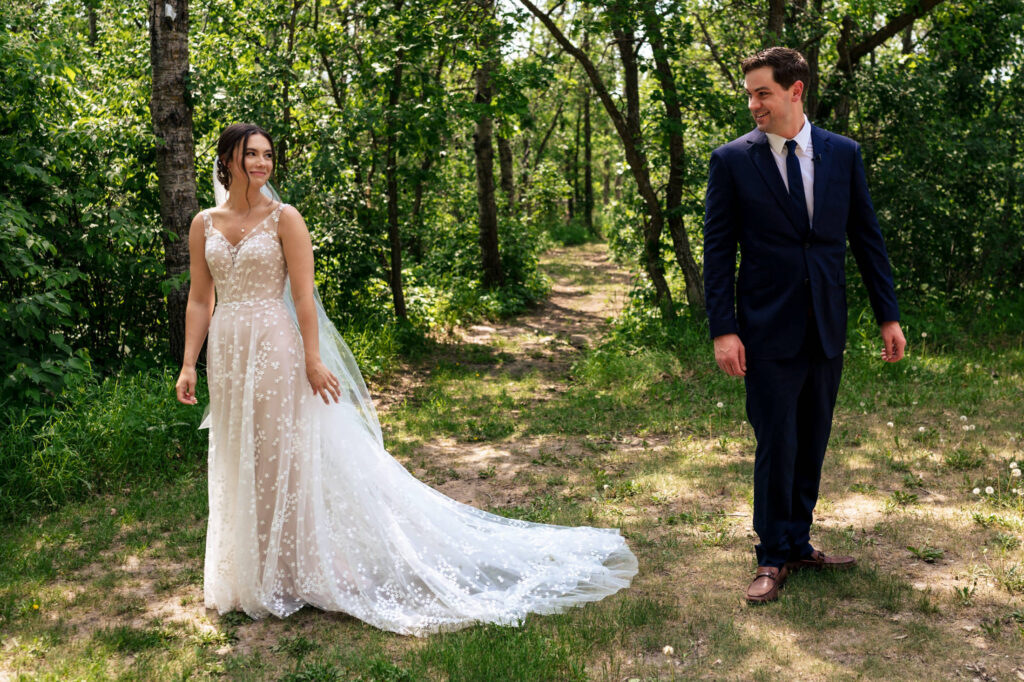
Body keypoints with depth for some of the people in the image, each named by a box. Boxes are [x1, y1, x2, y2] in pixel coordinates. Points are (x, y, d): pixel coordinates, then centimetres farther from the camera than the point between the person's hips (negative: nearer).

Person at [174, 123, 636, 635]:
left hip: (276, 348, -5)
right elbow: (199, 300, 9)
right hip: (227, 354, 5)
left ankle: (317, 567, 16)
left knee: (287, 455, 1)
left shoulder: (283, 219, -6)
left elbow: (303, 295, -10)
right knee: (239, 463, 14)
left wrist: (313, 359, -15)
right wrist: (188, 364, 4)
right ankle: (255, 573, 30)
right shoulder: (205, 225, 7)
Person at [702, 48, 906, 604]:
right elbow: (717, 250, -4)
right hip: (769, 330, -3)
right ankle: (773, 557, 17)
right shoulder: (732, 161, -4)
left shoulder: (843, 154, 5)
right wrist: (723, 330, -11)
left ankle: (798, 543, 28)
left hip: (827, 328, 4)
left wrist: (889, 315, 5)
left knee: (812, 444, 12)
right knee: (777, 446, 1)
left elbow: (867, 238, 9)